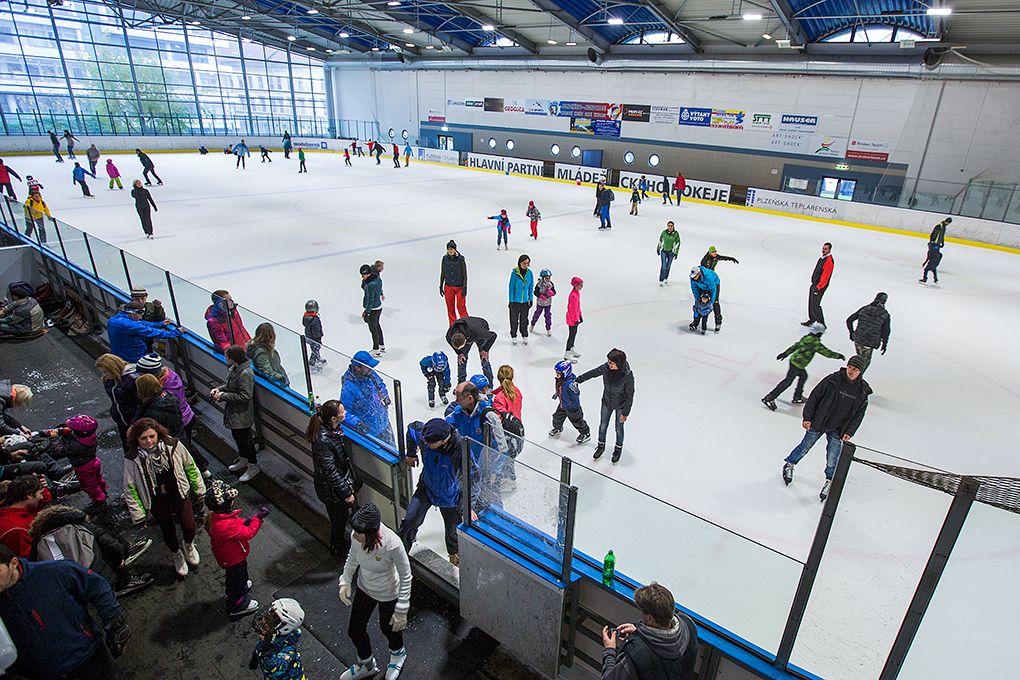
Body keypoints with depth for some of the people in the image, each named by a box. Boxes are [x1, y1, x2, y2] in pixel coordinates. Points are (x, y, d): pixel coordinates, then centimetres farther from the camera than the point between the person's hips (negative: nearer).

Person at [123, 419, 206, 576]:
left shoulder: (173, 445, -19)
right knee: (168, 532, 15)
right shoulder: (132, 460, -20)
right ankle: (177, 556, 47)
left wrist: (199, 488, 4)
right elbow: (130, 489, -8)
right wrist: (138, 514, -4)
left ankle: (189, 546, 42)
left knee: (190, 527, 4)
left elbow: (190, 466, -3)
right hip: (157, 501, 0)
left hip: (179, 494, 0)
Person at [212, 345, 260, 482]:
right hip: (233, 411, 10)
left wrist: (223, 396, -23)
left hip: (242, 414, -10)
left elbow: (245, 396, -29)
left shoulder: (245, 373, -29)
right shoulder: (234, 368, 1)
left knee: (245, 438, 5)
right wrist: (219, 389, -2)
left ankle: (253, 467, 22)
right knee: (237, 436, 25)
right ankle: (243, 460, 46)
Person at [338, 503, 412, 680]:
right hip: (364, 589, 5)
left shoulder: (393, 544, -40)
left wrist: (401, 611, -20)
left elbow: (406, 577, -26)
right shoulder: (356, 536, -25)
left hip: (388, 594, -5)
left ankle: (398, 653, 60)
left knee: (389, 627, 23)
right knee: (354, 630, 20)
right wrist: (345, 581, -2)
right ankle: (366, 665, 53)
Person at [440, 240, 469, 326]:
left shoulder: (460, 259, -9)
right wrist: (441, 286, 11)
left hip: (460, 287, -3)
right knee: (450, 308, 8)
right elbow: (442, 273, 10)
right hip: (448, 287, 3)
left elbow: (464, 274, -6)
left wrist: (464, 287, -9)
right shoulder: (445, 258, 0)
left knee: (461, 306, -4)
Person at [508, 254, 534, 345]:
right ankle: (513, 336, 25)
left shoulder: (529, 273, -2)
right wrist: (511, 300, -8)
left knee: (524, 320, 14)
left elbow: (531, 287, 7)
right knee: (514, 320, 8)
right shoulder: (514, 272, -12)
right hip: (515, 301, -3)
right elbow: (511, 287, -8)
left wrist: (531, 299, 6)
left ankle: (524, 336, 30)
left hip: (525, 301, 3)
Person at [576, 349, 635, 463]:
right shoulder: (606, 368, -23)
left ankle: (618, 449, 45)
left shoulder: (628, 375, -32)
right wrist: (577, 380, 3)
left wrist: (625, 413, -15)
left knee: (619, 428, 18)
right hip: (606, 402, 4)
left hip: (620, 405, -3)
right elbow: (592, 373, -3)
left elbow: (630, 395, -21)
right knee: (603, 426, 20)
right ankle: (601, 446, 46)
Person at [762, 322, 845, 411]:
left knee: (803, 376, 27)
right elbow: (826, 352, -11)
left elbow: (795, 346, 18)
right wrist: (839, 356, 3)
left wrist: (785, 353, 26)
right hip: (797, 364, -10)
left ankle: (797, 397, 35)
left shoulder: (806, 338, 10)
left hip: (794, 360, 10)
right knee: (788, 381, -8)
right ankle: (769, 398, -12)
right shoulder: (815, 342, -14)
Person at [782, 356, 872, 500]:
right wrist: (807, 417, -10)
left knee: (832, 458, 6)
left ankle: (829, 481, 28)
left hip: (837, 430, 2)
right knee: (805, 447, 11)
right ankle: (789, 465, 34)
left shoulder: (862, 391, -4)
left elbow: (859, 414, 4)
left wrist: (849, 432, -5)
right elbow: (814, 396, -8)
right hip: (817, 423, -1)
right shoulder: (832, 379, -13)